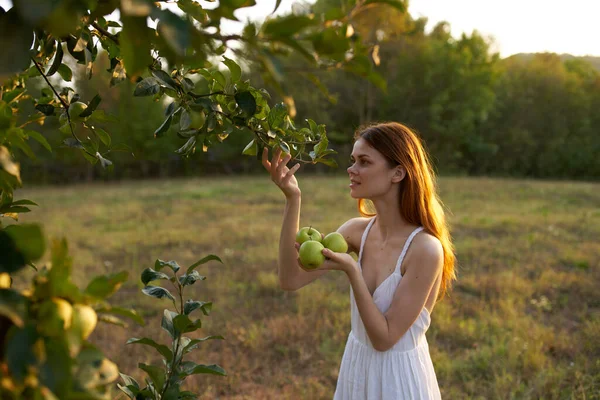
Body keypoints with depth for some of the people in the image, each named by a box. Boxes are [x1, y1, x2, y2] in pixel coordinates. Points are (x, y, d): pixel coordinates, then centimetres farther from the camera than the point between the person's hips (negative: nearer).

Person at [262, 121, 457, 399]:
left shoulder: (425, 248, -23)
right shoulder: (358, 230, -7)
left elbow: (384, 338, -20)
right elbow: (290, 280, -15)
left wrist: (351, 271, -30)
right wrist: (292, 199, -20)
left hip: (398, 377, -5)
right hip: (356, 367, 6)